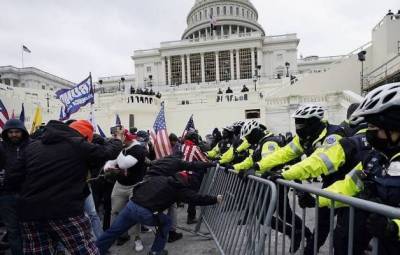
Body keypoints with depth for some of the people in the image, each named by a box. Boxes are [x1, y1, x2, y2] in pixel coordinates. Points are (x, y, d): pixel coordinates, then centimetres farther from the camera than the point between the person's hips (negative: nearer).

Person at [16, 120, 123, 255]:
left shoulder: (32, 146, 13)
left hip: (30, 212, 6)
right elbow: (108, 152, 3)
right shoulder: (78, 145, -4)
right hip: (65, 211, -6)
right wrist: (117, 140, 22)